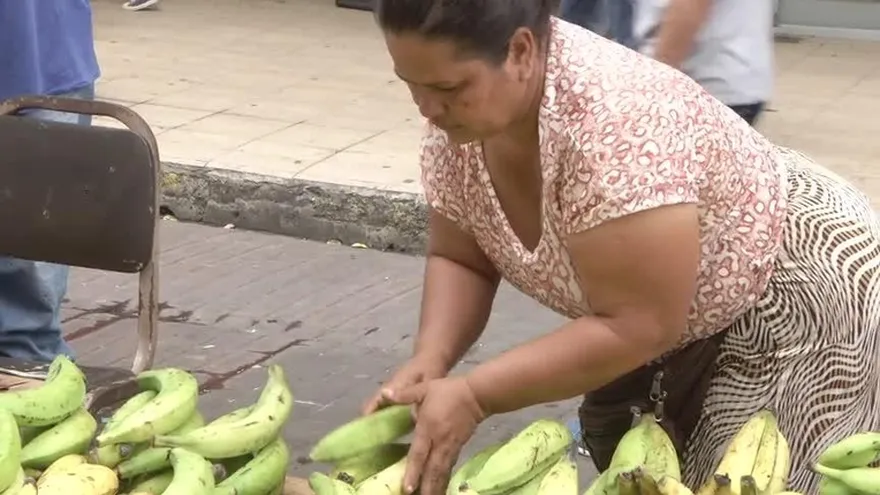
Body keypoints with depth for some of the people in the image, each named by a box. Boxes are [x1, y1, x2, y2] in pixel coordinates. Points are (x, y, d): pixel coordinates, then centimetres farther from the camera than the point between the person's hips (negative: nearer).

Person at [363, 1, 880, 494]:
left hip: (799, 305, -7)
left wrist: (472, 395, -32)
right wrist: (428, 362, -20)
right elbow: (459, 260, -2)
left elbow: (636, 327, -34)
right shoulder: (460, 122, -15)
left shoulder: (616, 125, -38)